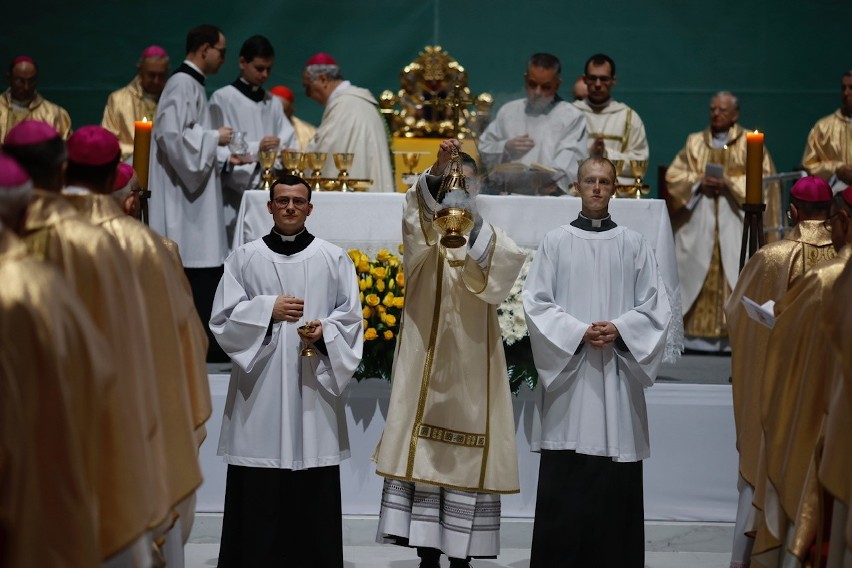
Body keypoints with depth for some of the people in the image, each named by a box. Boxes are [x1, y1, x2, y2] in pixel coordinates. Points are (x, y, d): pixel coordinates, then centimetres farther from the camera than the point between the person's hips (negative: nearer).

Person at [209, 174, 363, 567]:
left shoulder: (334, 259, 8)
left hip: (313, 386, 0)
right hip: (259, 388, 0)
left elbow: (351, 319, 6)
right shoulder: (244, 258, 8)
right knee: (257, 492, -2)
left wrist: (324, 331, -14)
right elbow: (223, 317, 3)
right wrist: (269, 309, -11)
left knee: (313, 491, -2)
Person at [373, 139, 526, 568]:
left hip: (472, 362, 1)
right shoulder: (424, 231, 6)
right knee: (423, 452, -4)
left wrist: (472, 219, -32)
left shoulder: (488, 237, 8)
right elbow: (418, 213, -20)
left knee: (468, 456, 0)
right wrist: (436, 170, -37)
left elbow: (504, 263, -16)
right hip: (426, 362, -1)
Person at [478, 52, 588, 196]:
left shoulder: (572, 117, 8)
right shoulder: (508, 111, 22)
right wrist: (505, 148, 3)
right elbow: (483, 149, 24)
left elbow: (570, 158, -8)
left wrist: (552, 178, -28)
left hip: (551, 199, -3)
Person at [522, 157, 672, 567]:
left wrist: (619, 329, -12)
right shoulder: (555, 242, 6)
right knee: (564, 484, -3)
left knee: (615, 485, 0)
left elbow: (656, 307, 5)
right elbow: (536, 302, -1)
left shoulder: (634, 245, 8)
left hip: (616, 376, 1)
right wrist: (578, 331, -14)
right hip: (567, 370, -1)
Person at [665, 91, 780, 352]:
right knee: (695, 273, -1)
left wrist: (729, 183, -13)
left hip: (734, 222, -2)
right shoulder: (695, 142, 13)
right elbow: (674, 176, 8)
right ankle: (693, 333, 1)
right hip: (697, 220, 2)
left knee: (736, 276, -8)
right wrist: (699, 182, -9)